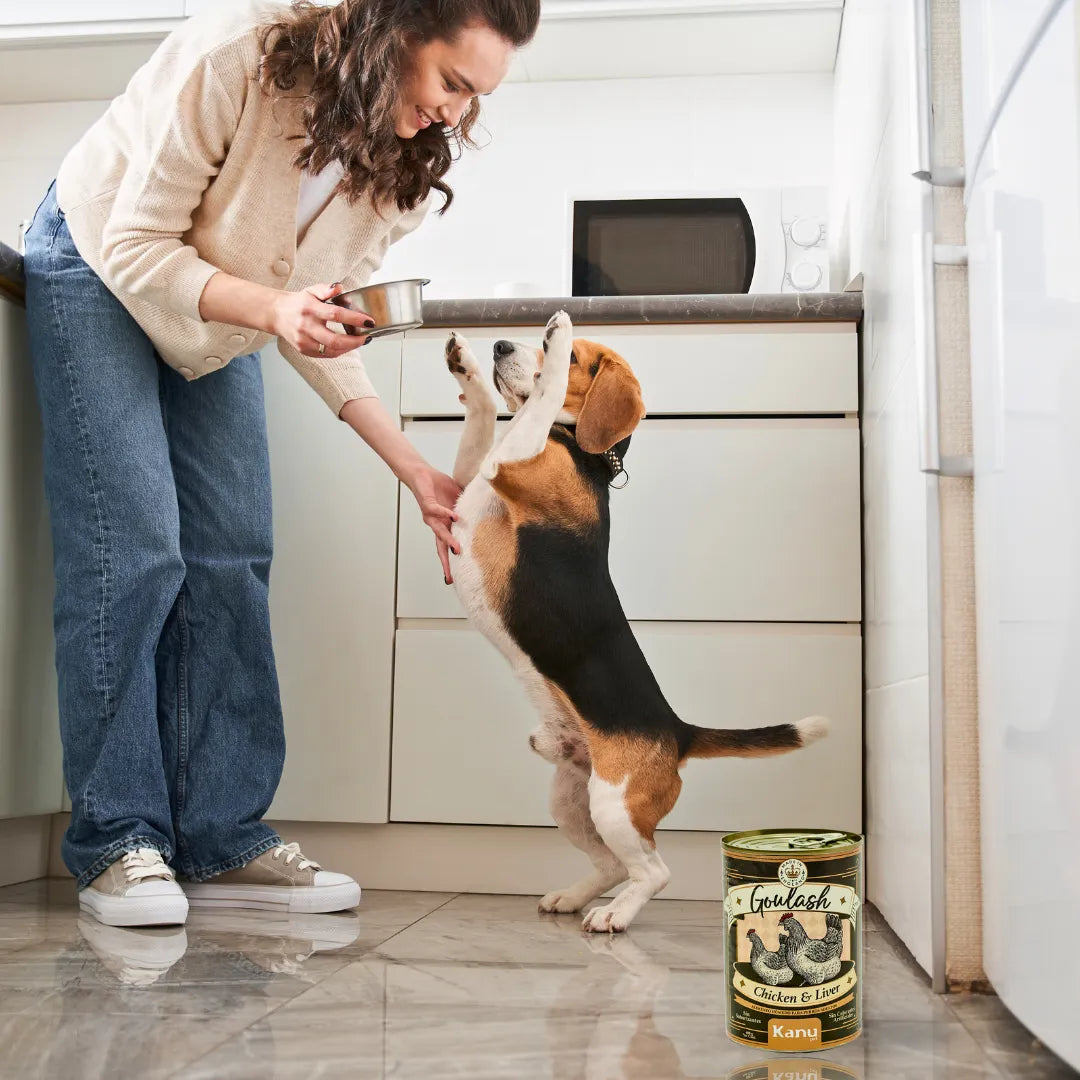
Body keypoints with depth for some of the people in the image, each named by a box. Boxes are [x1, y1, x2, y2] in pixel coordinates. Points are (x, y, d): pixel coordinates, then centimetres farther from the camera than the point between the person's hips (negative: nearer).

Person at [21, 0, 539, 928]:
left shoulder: (410, 161, -13)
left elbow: (322, 322, -8)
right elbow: (138, 245, -24)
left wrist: (417, 472, -15)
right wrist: (271, 309, -41)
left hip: (218, 315, 6)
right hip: (100, 268, -5)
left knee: (232, 557, -4)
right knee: (132, 550, -16)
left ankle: (220, 840, 1)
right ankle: (116, 843, -6)